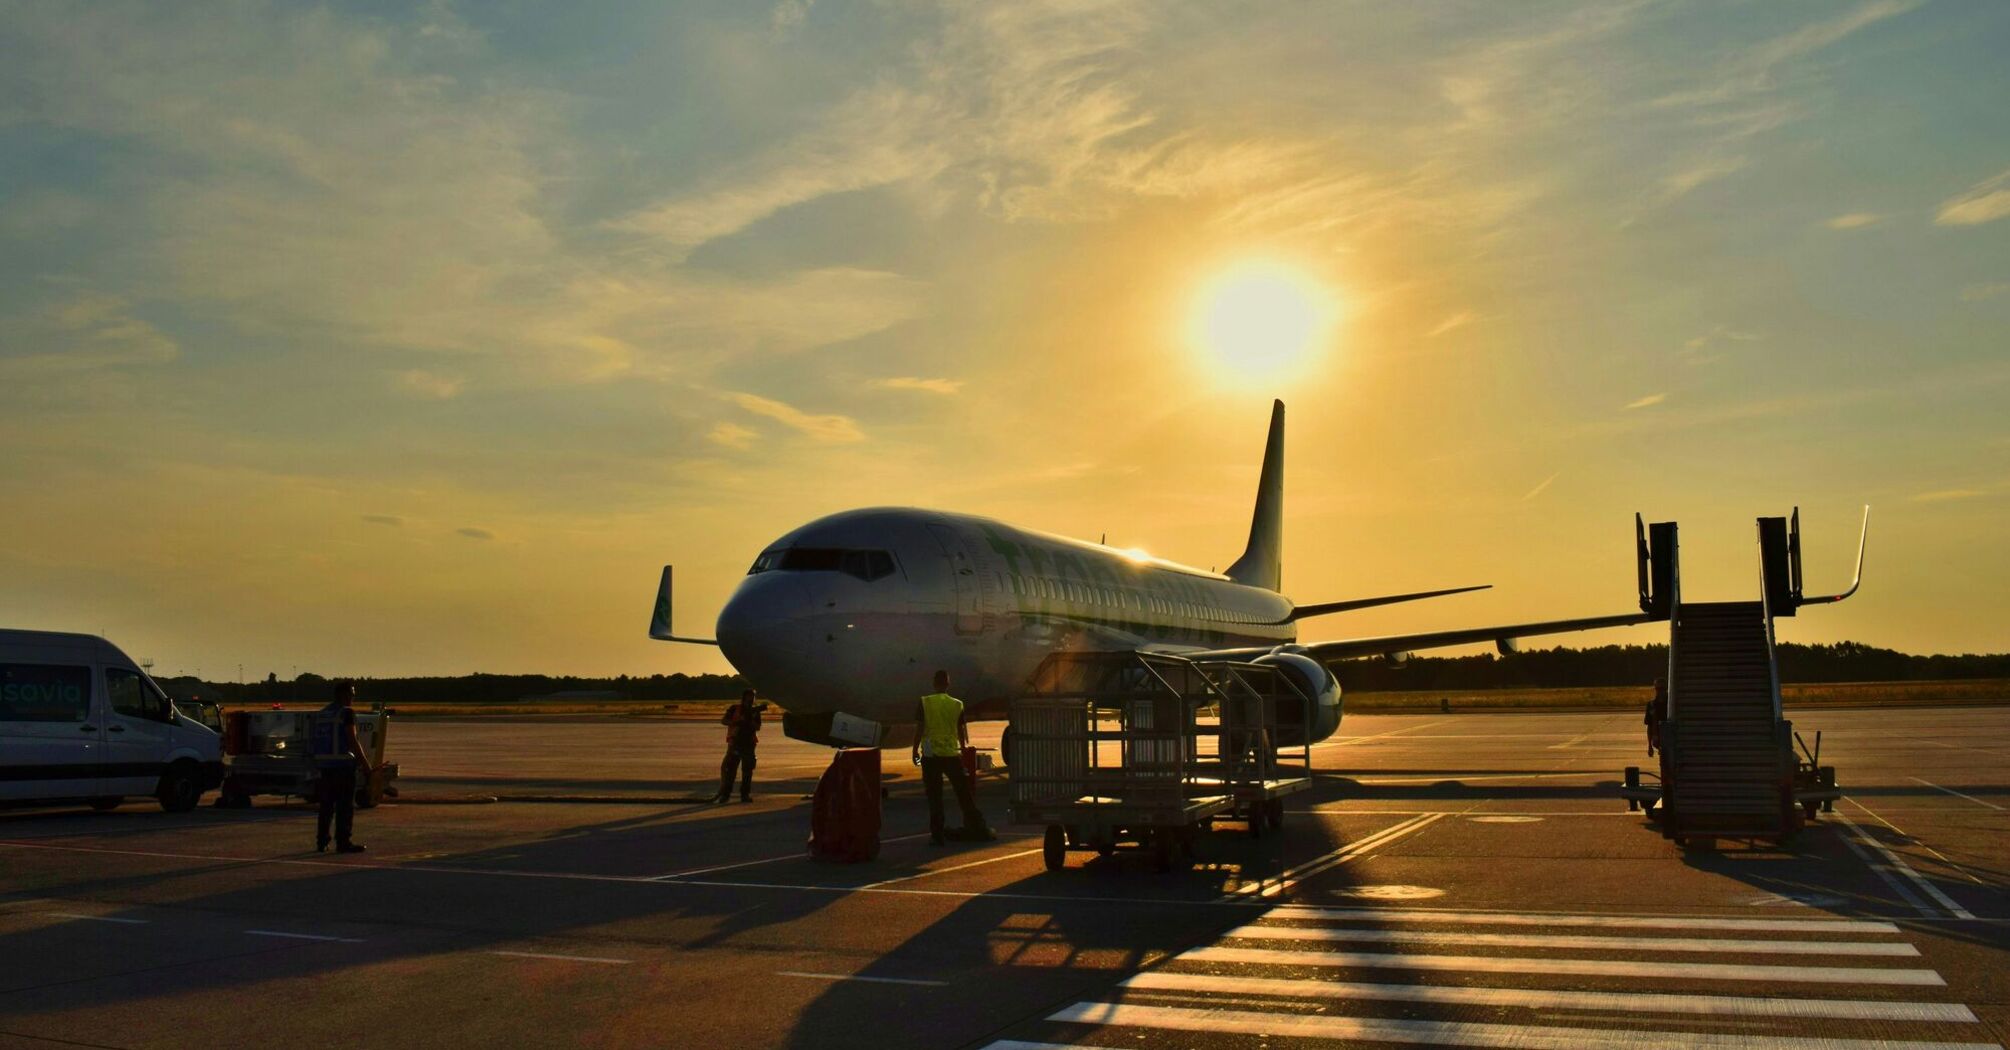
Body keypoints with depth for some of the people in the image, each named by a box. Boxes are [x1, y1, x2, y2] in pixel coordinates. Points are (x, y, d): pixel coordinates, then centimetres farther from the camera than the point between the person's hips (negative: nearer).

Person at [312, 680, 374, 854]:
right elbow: (353, 741, -15)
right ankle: (343, 842, -4)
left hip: (325, 763, 8)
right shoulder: (347, 712, -10)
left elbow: (320, 740, 18)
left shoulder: (322, 713, 16)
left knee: (326, 805, 12)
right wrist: (366, 764, -11)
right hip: (343, 763, -8)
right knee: (345, 805, -3)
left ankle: (321, 842, 13)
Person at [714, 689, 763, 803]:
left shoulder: (755, 711, 9)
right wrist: (736, 722, -16)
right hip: (735, 743, -2)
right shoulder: (734, 709, 5)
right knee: (728, 768, -6)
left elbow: (757, 727, 0)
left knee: (747, 770, 1)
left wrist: (750, 719, -17)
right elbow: (723, 721, -2)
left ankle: (745, 794, 7)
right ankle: (725, 794, 0)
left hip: (749, 745, 2)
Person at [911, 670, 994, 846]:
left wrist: (915, 750, 5)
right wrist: (964, 749, 20)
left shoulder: (924, 703, -4)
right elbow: (962, 732, 6)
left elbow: (919, 729, -5)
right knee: (965, 795, 9)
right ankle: (980, 830, 14)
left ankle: (937, 835, 4)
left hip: (930, 755, -1)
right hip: (952, 754, 1)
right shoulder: (957, 705, 1)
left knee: (934, 798, 5)